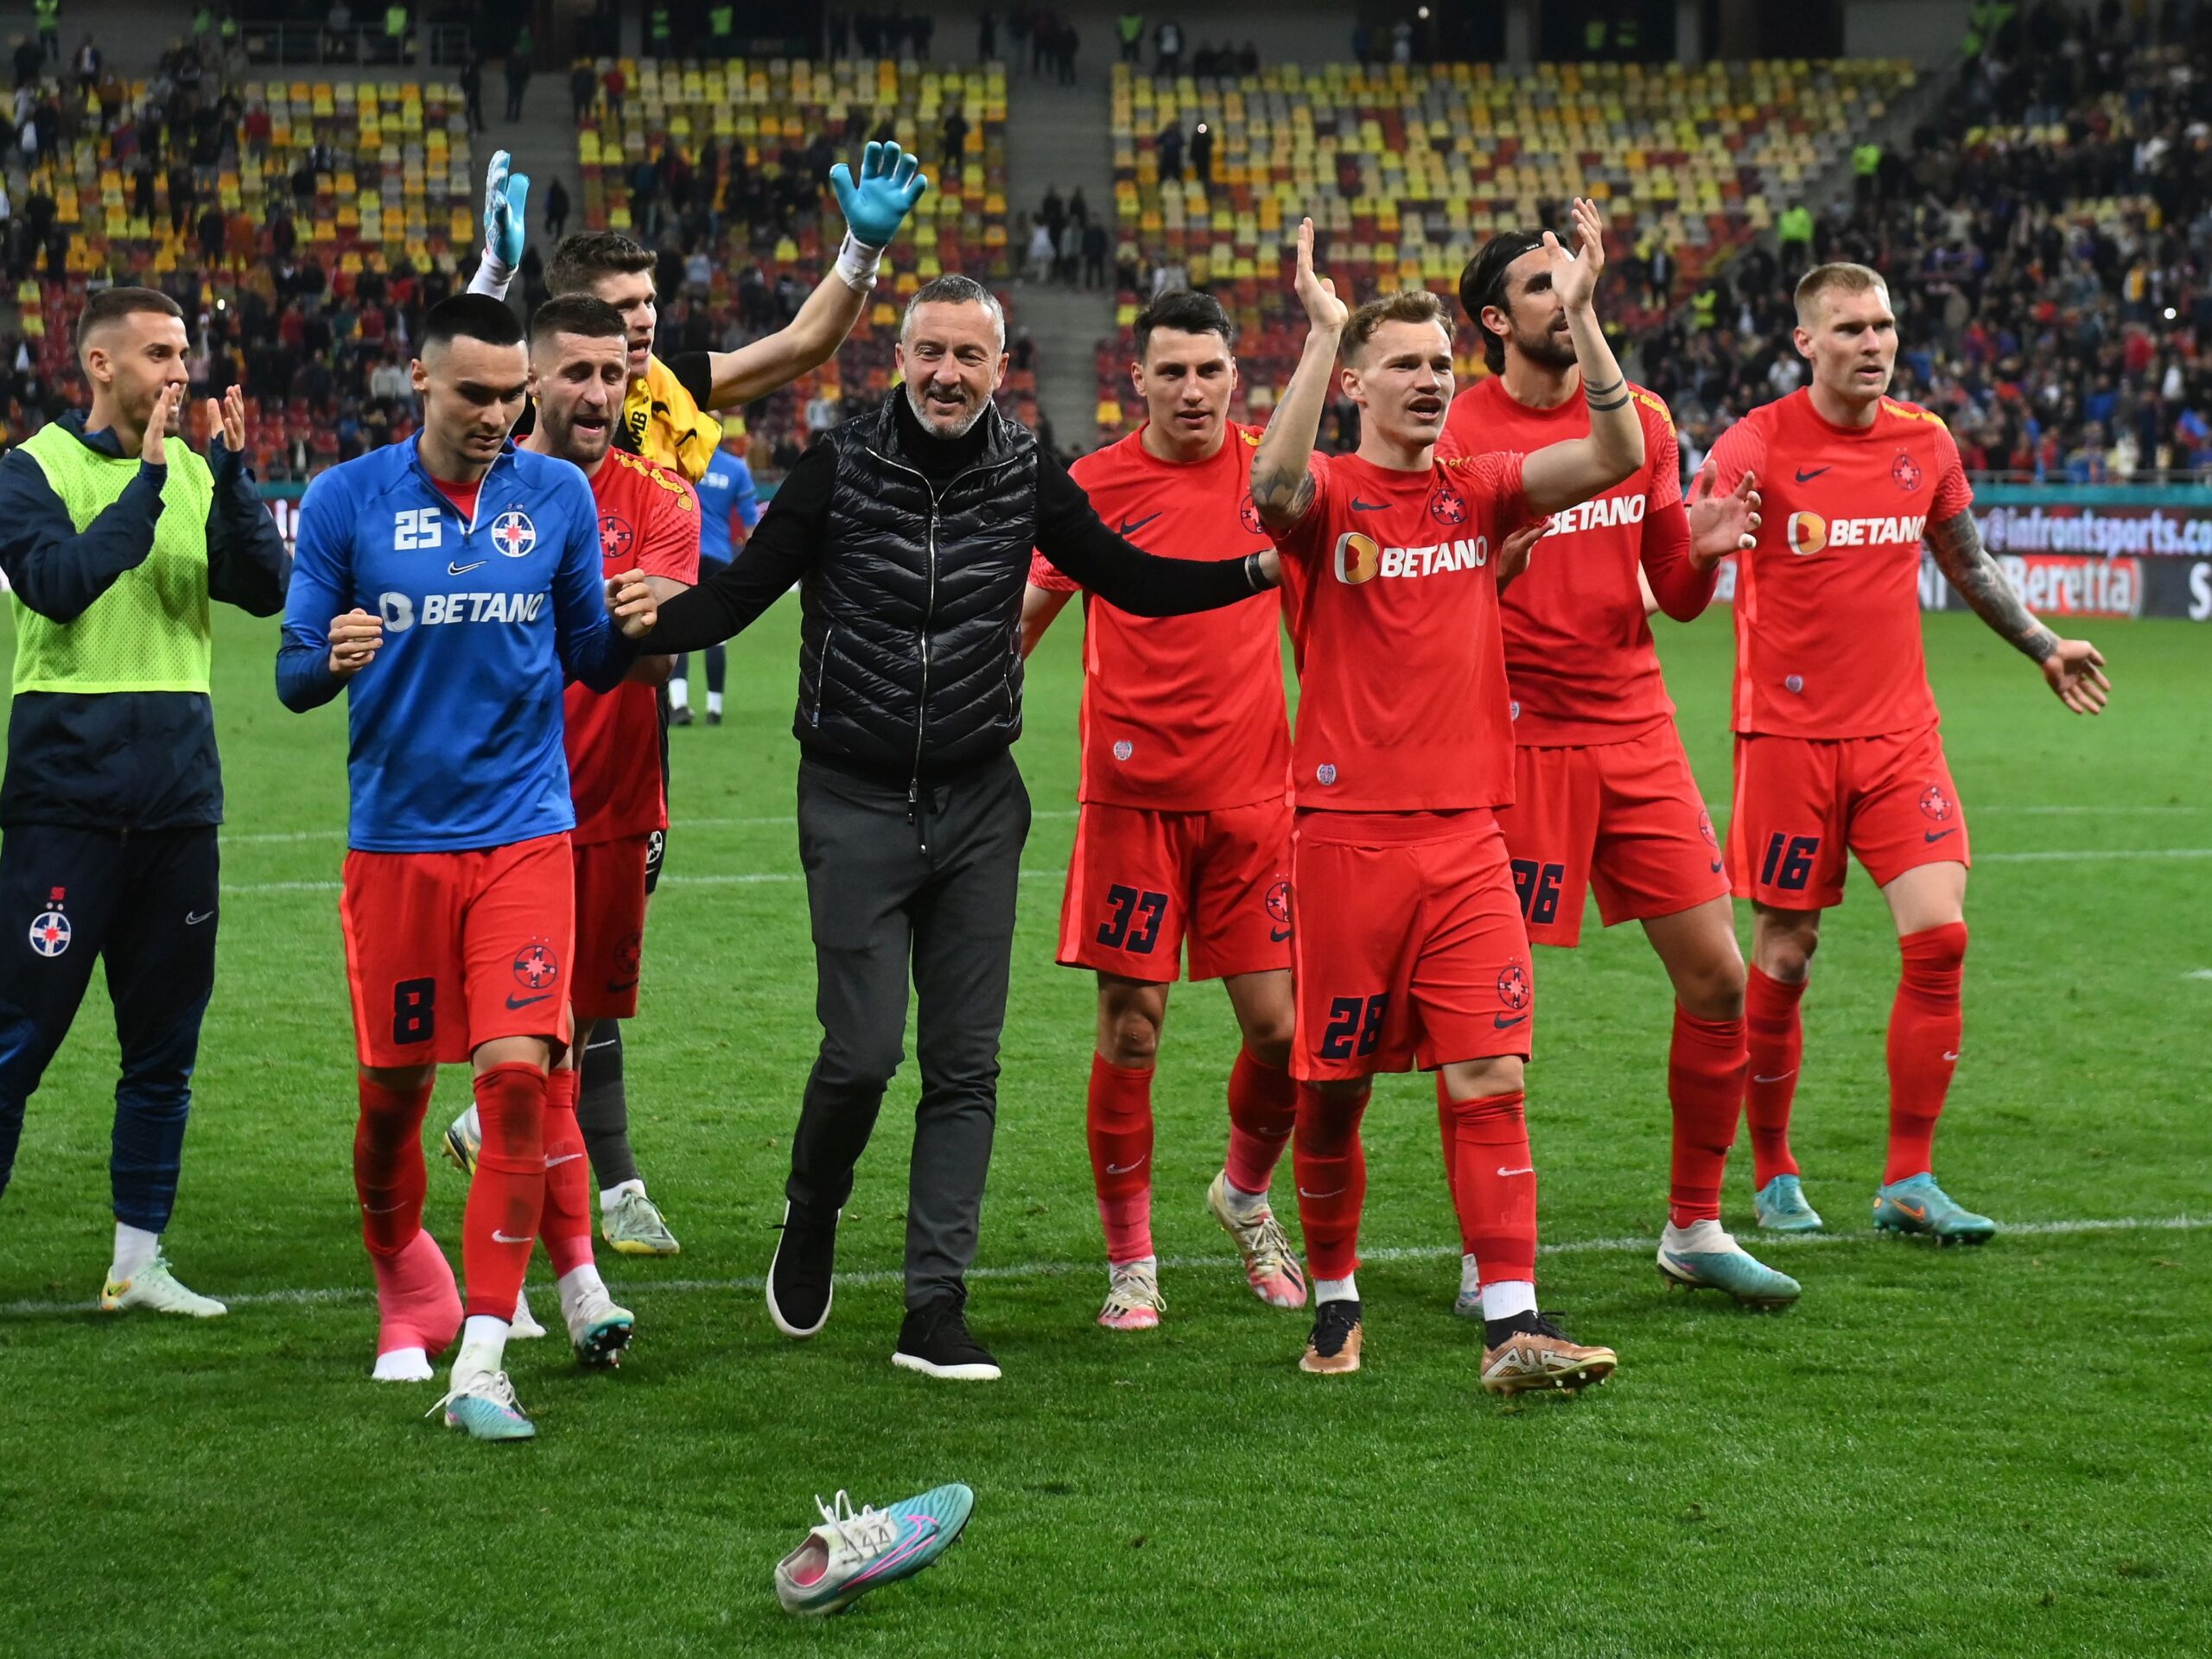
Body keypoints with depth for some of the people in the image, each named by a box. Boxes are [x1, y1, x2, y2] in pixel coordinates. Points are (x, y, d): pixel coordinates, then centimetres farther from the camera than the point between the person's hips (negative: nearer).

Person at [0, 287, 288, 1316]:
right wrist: (149, 483, -18)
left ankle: (138, 1261, 17)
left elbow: (266, 590, -1)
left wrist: (230, 474, -12)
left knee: (165, 1038, 8)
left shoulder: (197, 468, 10)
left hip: (177, 793, 5)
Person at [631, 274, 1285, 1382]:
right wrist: (635, 625, -27)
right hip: (856, 801, -3)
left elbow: (1131, 582, 9)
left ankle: (935, 1309, 6)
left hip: (977, 802, 3)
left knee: (965, 1063, 1)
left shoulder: (1026, 476, 1)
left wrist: (1260, 569, -5)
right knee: (863, 1050, -8)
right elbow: (737, 595, -7)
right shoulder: (840, 467, -7)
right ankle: (809, 1220, 23)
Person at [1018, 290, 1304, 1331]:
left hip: (1253, 791, 2)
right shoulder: (1096, 487, -2)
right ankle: (1130, 1262, 12)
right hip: (1132, 796, -2)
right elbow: (1021, 616, 7)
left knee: (1280, 1029, 0)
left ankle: (1246, 1194, 29)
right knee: (1130, 1031, -1)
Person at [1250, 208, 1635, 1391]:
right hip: (1345, 834, -3)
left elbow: (1615, 456, -2)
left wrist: (1580, 316, -12)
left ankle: (1514, 1328, -9)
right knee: (1334, 1088, 6)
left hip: (1466, 834, 3)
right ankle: (1334, 1301, 24)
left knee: (1490, 1079, -6)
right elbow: (1275, 482, -27)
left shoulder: (1478, 493, 10)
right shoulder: (1327, 500, -2)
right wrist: (1322, 331, -29)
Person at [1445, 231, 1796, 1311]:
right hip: (1516, 739, -5)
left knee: (1717, 979, 4)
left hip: (1636, 730, 5)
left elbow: (1675, 597, 15)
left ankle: (1696, 1231, 18)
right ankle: (1486, 1260, 9)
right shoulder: (1460, 436, -8)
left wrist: (1702, 551, -7)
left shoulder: (1640, 419, 9)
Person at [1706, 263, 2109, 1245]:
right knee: (1783, 960, 2)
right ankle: (1773, 1175, 19)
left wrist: (2043, 647, 27)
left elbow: (1967, 563, 23)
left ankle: (1908, 1183, 0)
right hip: (1789, 734, -4)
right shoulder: (1758, 446, -7)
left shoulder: (1925, 443, 7)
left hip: (1900, 731, 4)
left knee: (1939, 936, -8)